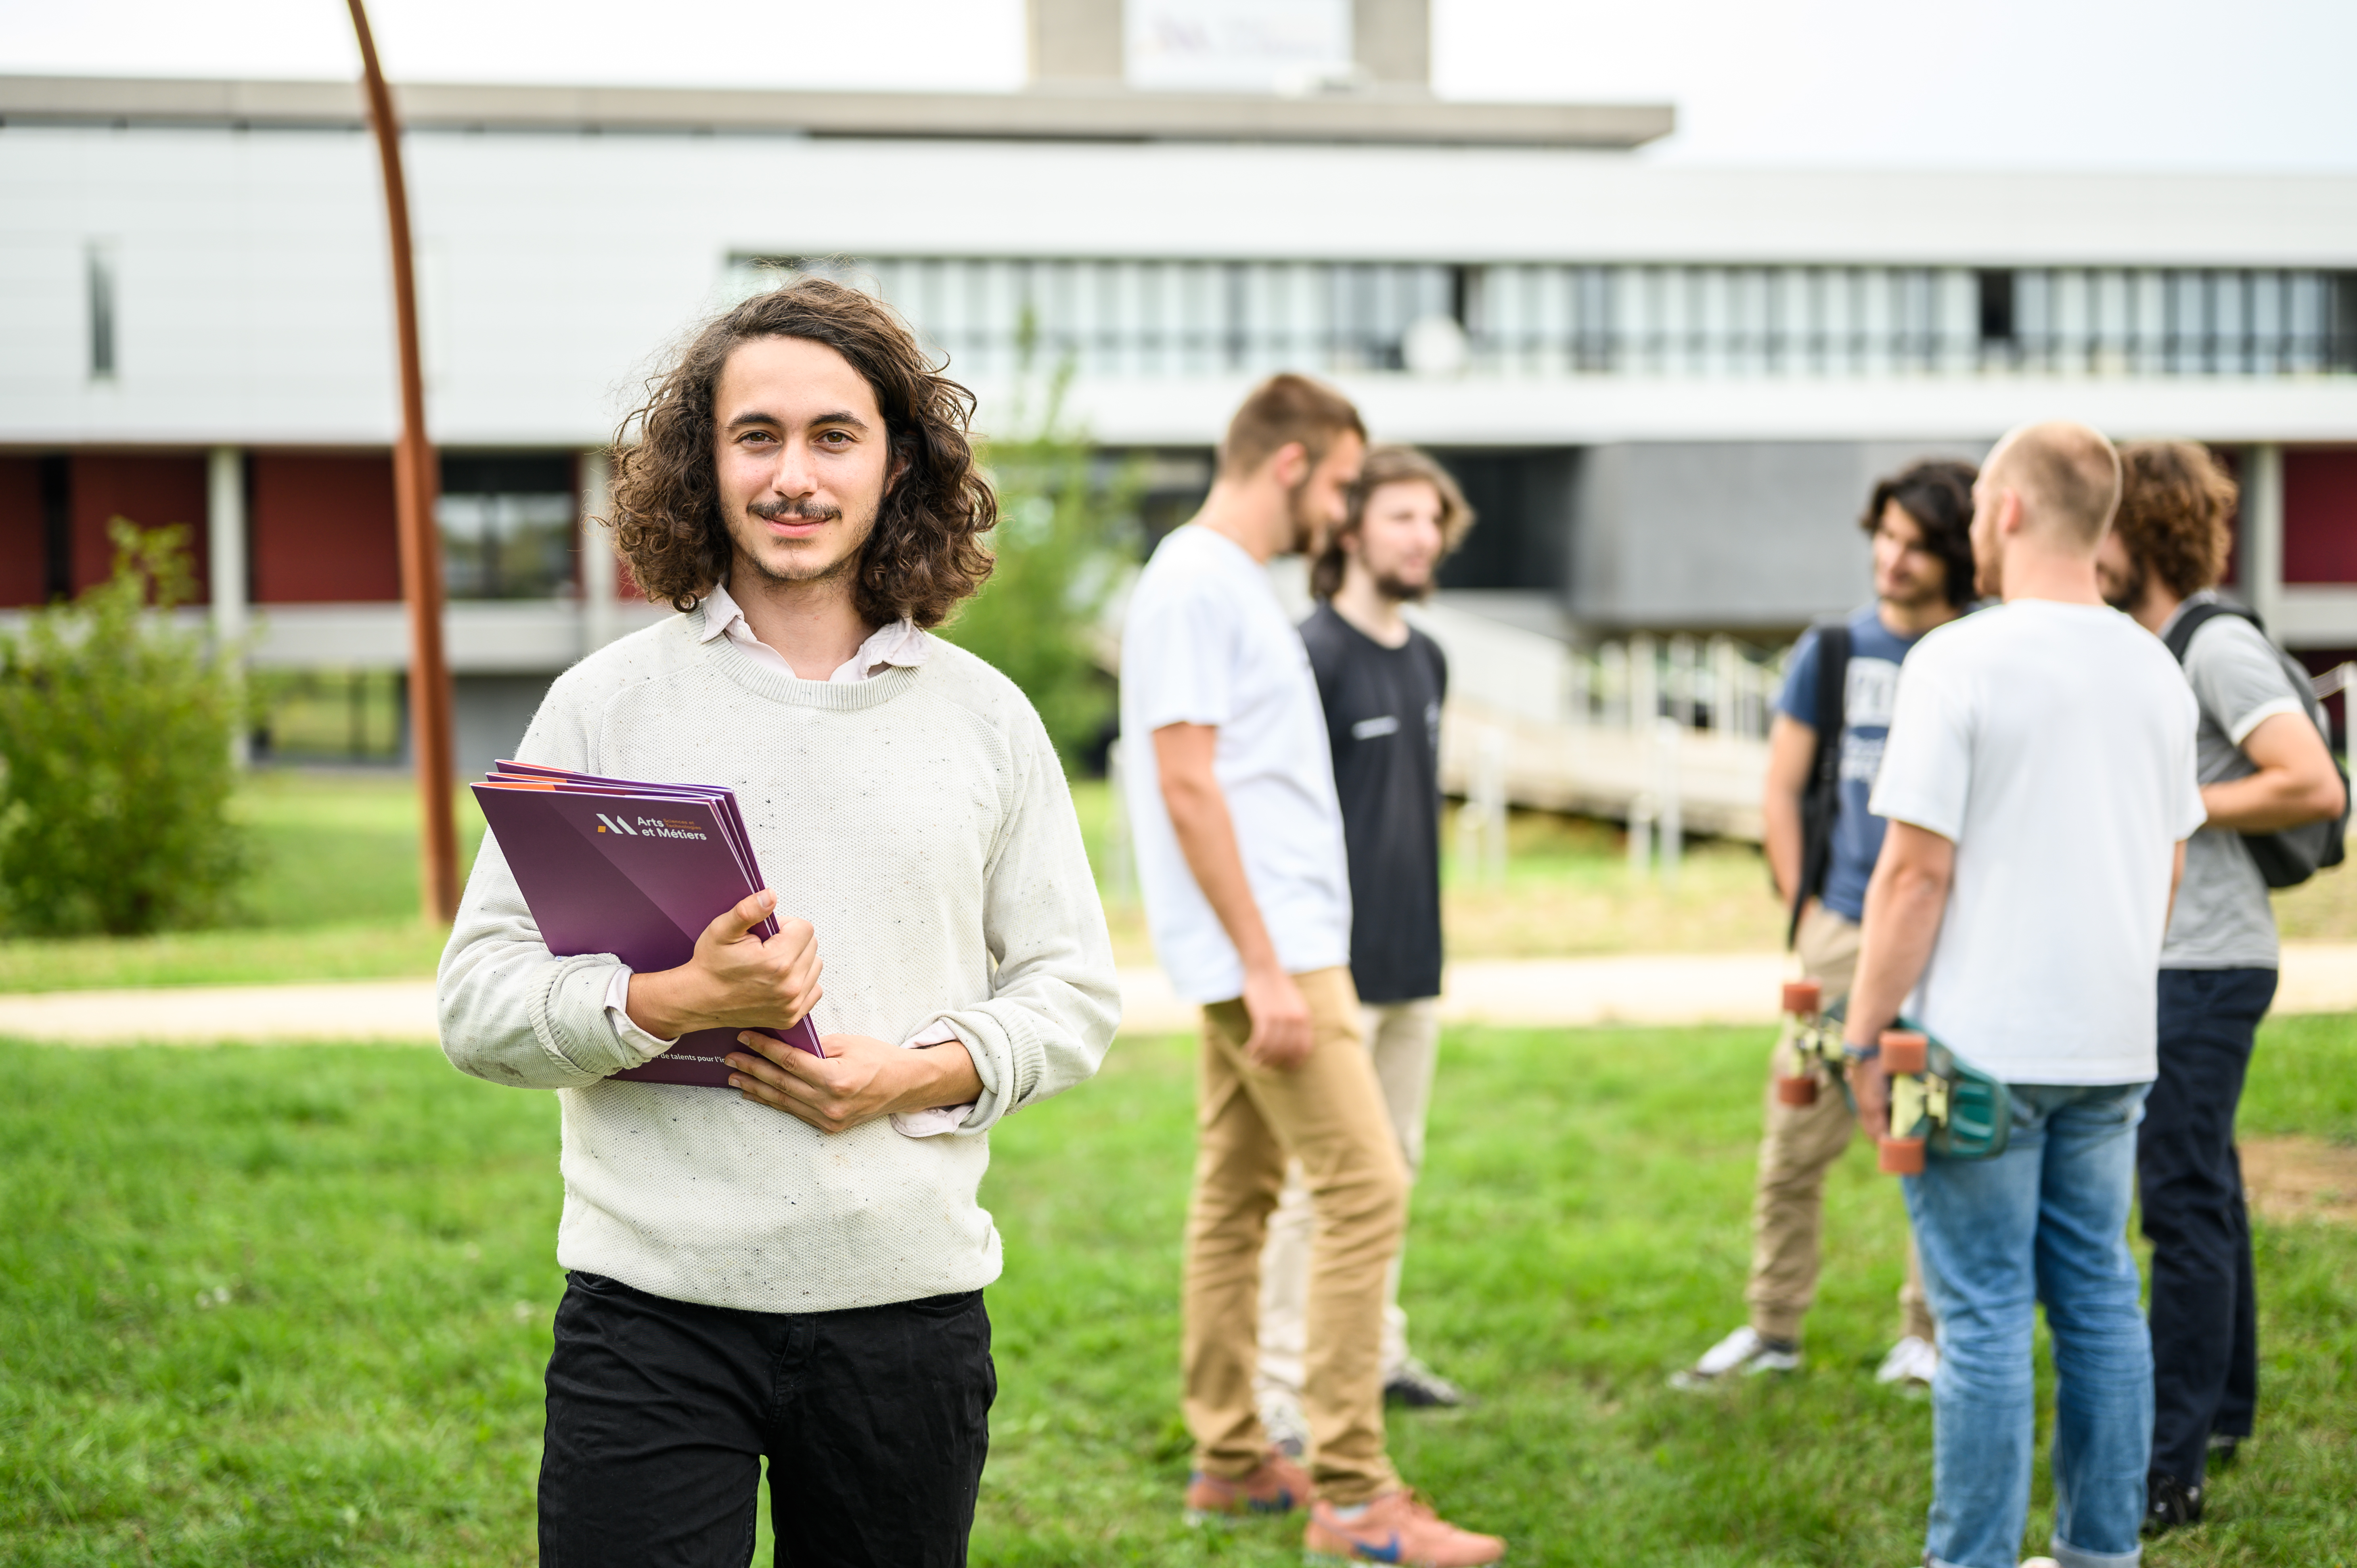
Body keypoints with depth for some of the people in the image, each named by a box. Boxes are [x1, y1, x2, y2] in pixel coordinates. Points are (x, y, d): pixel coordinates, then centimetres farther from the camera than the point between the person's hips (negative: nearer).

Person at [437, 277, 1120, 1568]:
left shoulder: (987, 720, 8)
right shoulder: (605, 705, 3)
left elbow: (1076, 990, 11)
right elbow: (478, 1002, 0)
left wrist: (926, 1074, -9)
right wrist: (673, 1002, -18)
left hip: (907, 1300, 2)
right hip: (652, 1309, -2)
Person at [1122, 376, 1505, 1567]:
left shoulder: (1236, 584, 16)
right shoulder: (1194, 586, -14)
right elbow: (1187, 786, -19)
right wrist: (1267, 970, -21)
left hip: (1275, 949, 10)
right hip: (1264, 950, -10)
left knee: (1237, 1195, 13)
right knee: (1365, 1190, -11)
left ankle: (1230, 1463, 21)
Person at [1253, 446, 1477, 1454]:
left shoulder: (1427, 661, 12)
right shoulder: (1311, 655, -14)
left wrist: (1421, 931, 18)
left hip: (1414, 963, 8)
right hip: (1338, 967, -8)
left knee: (1393, 1165, 16)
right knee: (1313, 1180, -4)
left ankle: (1376, 1352, 28)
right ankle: (1282, 1386, 2)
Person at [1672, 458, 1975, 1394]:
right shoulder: (1833, 652, 6)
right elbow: (1782, 792, 11)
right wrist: (1805, 912, 4)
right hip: (1845, 929, 1)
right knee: (1797, 1139, 1)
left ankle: (1924, 1335, 18)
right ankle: (1773, 1329, 12)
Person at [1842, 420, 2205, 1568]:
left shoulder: (1960, 660, -12)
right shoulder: (2155, 671, 9)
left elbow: (1916, 873, -14)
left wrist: (1866, 1038, -7)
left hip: (1984, 1043, -6)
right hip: (2113, 1045, 6)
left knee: (1984, 1315, -2)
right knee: (2098, 1301, 12)